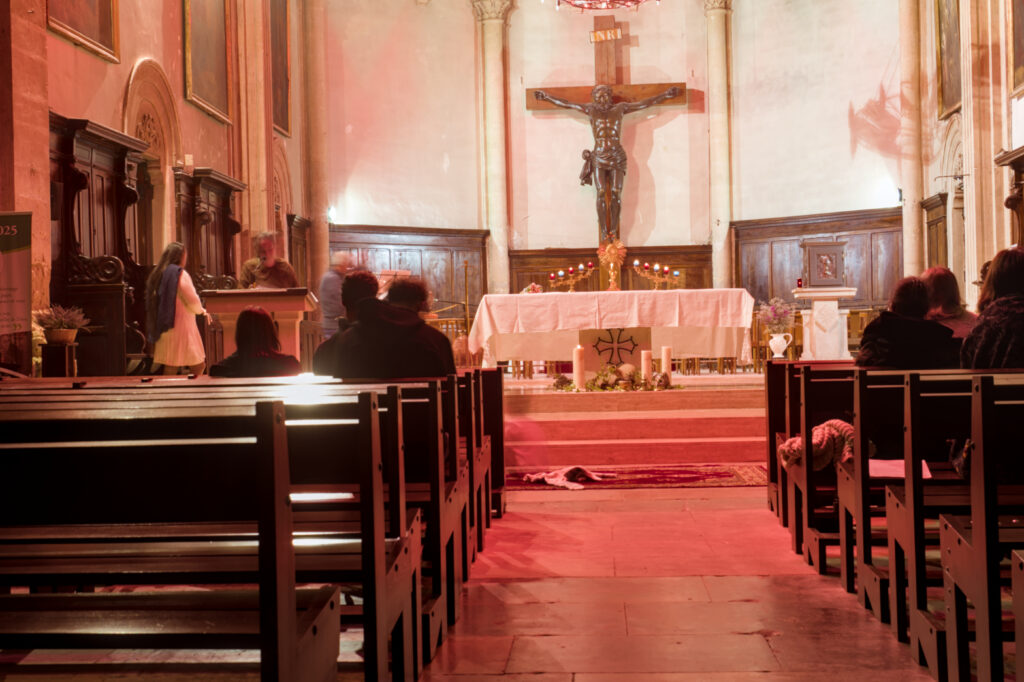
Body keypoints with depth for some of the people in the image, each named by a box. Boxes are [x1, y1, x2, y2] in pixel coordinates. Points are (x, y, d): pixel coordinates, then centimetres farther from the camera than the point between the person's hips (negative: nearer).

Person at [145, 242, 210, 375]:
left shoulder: (157, 274, 12)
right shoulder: (179, 274, -11)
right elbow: (193, 301, -14)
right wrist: (202, 311, 8)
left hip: (163, 330, 8)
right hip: (181, 328, -8)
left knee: (170, 370, 6)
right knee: (199, 366, -2)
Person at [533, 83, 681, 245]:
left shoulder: (620, 108, 8)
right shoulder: (591, 110, 8)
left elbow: (645, 103, 11)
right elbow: (565, 104, 13)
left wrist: (665, 95, 11)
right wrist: (546, 97, 16)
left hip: (617, 157, 0)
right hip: (598, 157, 0)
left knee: (616, 193, -8)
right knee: (601, 193, -10)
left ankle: (613, 232, -1)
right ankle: (604, 233, -7)